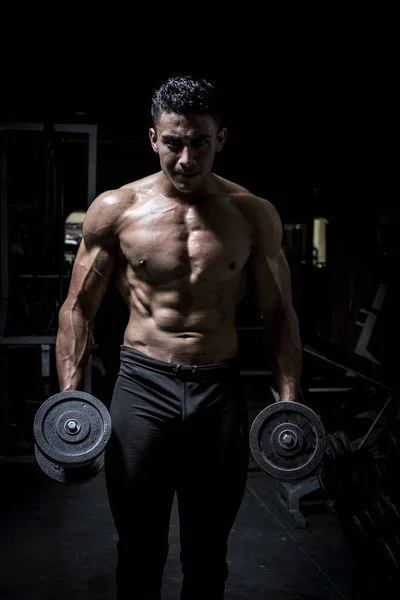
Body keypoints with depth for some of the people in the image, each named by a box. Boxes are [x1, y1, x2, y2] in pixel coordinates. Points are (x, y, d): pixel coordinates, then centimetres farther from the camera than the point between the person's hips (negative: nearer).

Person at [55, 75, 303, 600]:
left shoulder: (255, 215, 1)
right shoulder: (115, 209, -2)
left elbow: (279, 314, 6)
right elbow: (78, 308, 3)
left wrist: (290, 401, -2)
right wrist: (70, 398, -7)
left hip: (221, 390, 1)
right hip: (143, 385, -1)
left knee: (208, 555, 14)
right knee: (139, 554, 9)